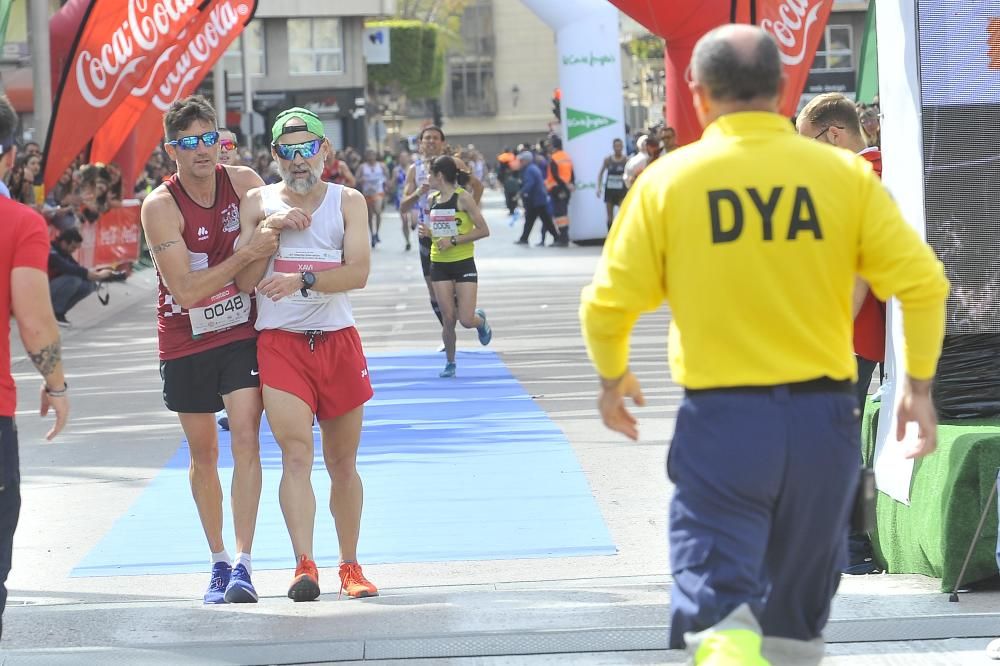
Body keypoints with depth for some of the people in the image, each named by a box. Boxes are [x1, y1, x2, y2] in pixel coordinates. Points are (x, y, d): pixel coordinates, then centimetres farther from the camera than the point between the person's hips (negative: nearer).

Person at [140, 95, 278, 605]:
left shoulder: (243, 182, -6)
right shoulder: (160, 206, -17)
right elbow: (186, 291, -22)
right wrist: (248, 254, -27)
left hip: (243, 335, 1)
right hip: (186, 342, -1)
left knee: (246, 440, -15)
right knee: (203, 455, 10)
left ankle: (243, 565, -19)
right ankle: (218, 562, 25)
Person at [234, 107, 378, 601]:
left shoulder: (347, 202, 6)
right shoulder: (258, 203, 7)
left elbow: (358, 272, -8)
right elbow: (245, 279, 0)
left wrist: (303, 280, -22)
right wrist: (268, 228, -12)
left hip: (338, 342, 1)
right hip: (280, 343, -1)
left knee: (343, 462, 9)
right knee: (296, 455, -17)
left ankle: (349, 566, 22)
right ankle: (304, 567, -25)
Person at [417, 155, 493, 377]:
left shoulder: (463, 197, -12)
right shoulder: (433, 200, 7)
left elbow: (483, 230, -14)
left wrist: (454, 240, -19)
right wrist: (428, 233, -2)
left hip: (463, 263, -4)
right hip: (439, 265, 4)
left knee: (466, 320, -9)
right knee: (448, 319, 0)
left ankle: (480, 320, 26)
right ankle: (450, 362, 15)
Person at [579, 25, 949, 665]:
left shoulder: (669, 179, -3)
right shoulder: (844, 173, -1)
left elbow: (608, 304, -2)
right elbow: (923, 281, -5)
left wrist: (613, 378, 17)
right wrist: (919, 385, 7)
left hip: (720, 420, -2)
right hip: (823, 418, 2)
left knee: (717, 603, -5)